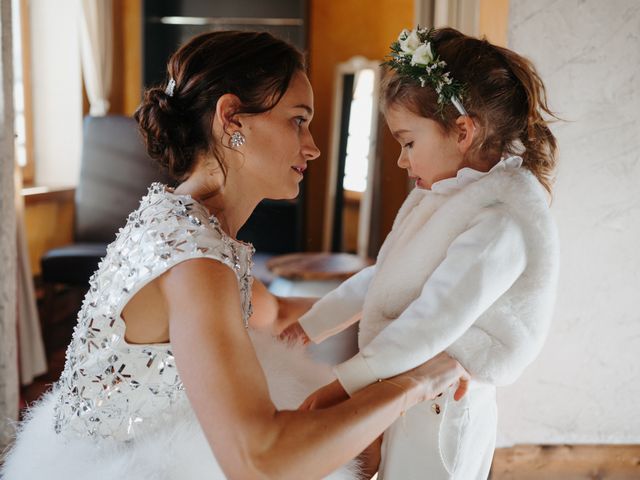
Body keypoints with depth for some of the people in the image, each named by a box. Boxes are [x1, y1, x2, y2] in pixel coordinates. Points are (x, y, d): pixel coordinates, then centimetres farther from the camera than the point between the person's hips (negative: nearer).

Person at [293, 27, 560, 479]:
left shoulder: (502, 221, -24)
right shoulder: (442, 193, 5)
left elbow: (433, 323, -27)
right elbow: (380, 277, 10)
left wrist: (345, 384, -23)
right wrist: (307, 327, 9)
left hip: (437, 412, -8)